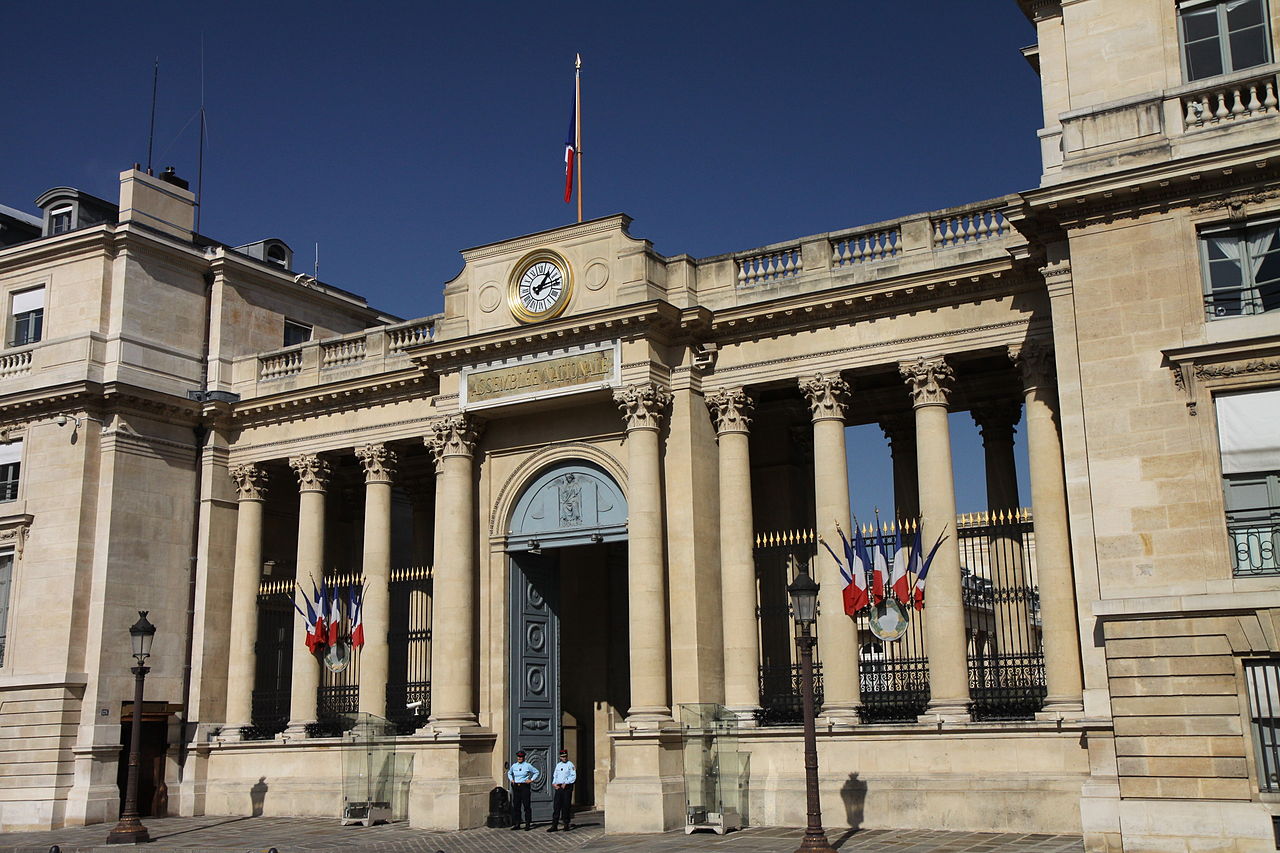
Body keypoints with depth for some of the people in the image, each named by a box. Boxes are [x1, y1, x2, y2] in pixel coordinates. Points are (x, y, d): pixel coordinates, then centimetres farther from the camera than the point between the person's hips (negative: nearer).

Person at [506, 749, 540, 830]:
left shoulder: (528, 766, -3)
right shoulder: (514, 766, 9)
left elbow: (536, 772, 6)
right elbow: (509, 773, 29)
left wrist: (532, 780, -3)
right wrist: (511, 779, 13)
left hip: (525, 786, -4)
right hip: (516, 786, 4)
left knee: (526, 806, -3)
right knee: (516, 806, 5)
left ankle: (528, 824, 2)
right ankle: (517, 824, 11)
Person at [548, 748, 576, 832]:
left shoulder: (570, 765, -1)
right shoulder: (558, 765, 15)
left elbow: (573, 776, -7)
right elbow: (555, 775, 19)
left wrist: (565, 783, -14)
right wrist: (554, 783, 1)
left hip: (567, 787, -4)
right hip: (558, 787, 4)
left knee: (566, 806, -1)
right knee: (556, 806, 0)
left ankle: (566, 825, 8)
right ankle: (554, 825, 0)